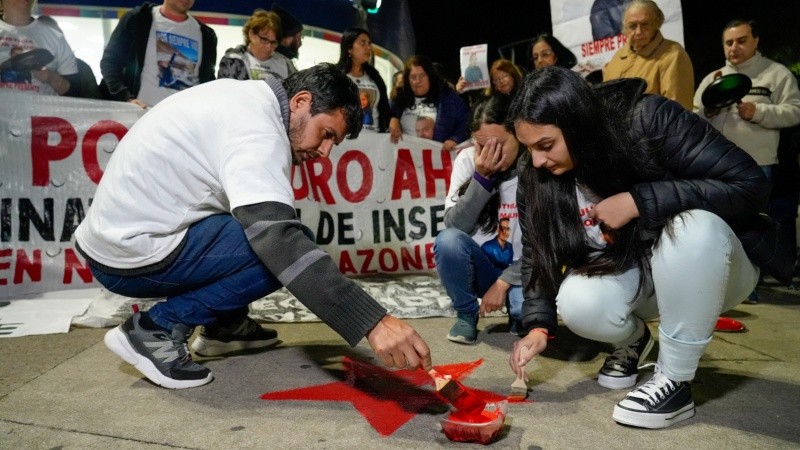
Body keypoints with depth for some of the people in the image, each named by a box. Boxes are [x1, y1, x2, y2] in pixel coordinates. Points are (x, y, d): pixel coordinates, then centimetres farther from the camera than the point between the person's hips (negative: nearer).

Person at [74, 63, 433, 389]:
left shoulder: (246, 95, 7)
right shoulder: (256, 128, -23)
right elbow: (282, 242, -35)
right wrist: (372, 322, -39)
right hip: (131, 255, -10)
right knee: (281, 251, -18)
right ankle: (156, 329, -9)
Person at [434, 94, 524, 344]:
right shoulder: (467, 160, -9)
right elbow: (455, 226, -17)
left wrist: (503, 282, -17)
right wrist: (482, 177, -26)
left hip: (521, 270, -1)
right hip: (481, 265, 2)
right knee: (448, 240, -30)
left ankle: (518, 316, 8)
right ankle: (467, 314, -3)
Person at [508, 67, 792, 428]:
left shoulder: (651, 120, -26)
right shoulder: (536, 177, -14)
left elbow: (749, 184, -28)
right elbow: (537, 253, -7)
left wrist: (638, 201, -33)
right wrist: (539, 326, -20)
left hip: (709, 270, -2)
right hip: (629, 275, 3)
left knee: (695, 222, -36)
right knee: (577, 304, -28)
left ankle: (674, 381, -19)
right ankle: (632, 340, 9)